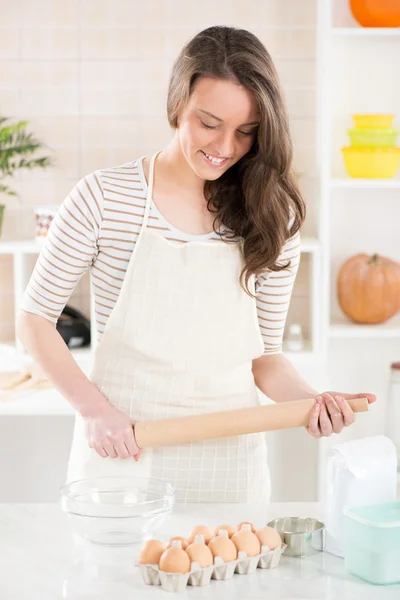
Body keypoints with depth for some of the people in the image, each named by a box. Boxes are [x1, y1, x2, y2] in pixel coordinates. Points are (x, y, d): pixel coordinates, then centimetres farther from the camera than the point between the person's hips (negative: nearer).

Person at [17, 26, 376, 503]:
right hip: (121, 451, -2)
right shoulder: (104, 198, -9)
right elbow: (34, 318, -2)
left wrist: (310, 400, -14)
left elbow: (264, 355, 6)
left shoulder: (272, 218, -1)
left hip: (229, 461, 2)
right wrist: (93, 408, -14)